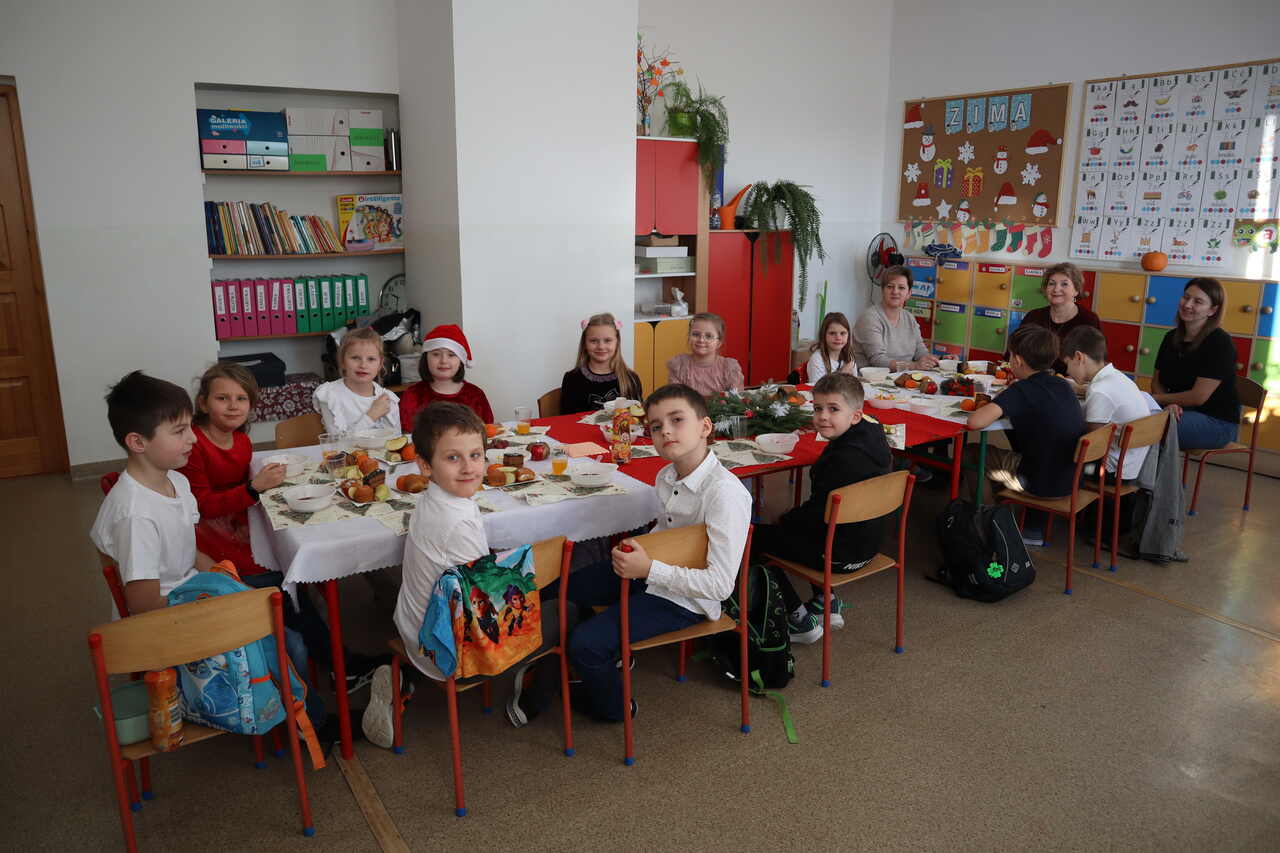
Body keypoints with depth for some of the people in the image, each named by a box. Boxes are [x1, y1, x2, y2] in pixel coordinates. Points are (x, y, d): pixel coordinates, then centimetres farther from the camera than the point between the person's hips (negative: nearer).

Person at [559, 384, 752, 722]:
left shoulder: (725, 492, -29)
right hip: (651, 574, 9)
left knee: (584, 643, -19)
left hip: (683, 601, -9)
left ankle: (612, 706, 15)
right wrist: (636, 550, 1)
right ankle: (610, 651, 45)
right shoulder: (666, 476, -3)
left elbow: (721, 585, -30)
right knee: (556, 584, 19)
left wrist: (650, 568, -32)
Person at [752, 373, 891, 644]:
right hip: (866, 543, 10)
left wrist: (786, 519, -4)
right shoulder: (873, 438, 2)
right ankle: (826, 602, 28)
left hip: (842, 554, -10)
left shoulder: (843, 459, -29)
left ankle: (800, 621, 8)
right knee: (790, 525, 32)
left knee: (756, 537, 1)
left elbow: (817, 513, -23)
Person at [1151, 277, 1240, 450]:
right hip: (1180, 412, 6)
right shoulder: (1171, 338, 8)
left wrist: (1157, 398, -8)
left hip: (1217, 422, -6)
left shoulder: (1220, 343, -13)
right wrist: (1169, 403, -13)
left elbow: (1198, 397, -18)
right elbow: (1157, 381, 8)